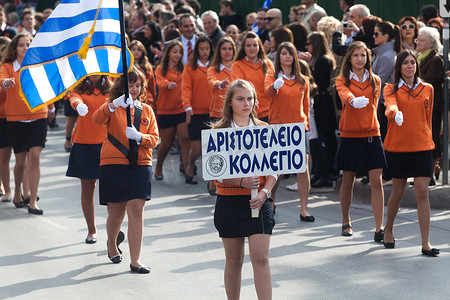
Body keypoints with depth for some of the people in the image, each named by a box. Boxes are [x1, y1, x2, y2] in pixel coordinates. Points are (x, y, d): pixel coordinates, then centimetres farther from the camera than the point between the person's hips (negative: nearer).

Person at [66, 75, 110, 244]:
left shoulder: (110, 90, 8)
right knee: (87, 188, 7)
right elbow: (75, 99, -17)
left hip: (107, 142, 0)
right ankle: (91, 230, 19)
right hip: (84, 143, 0)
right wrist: (79, 104, -41)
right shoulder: (80, 89, 5)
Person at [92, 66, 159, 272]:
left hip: (140, 164, 2)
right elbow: (97, 119, -18)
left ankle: (135, 260, -10)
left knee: (136, 209, -10)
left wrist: (139, 137, -15)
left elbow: (154, 138, 7)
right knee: (116, 212, 5)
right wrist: (115, 104, -36)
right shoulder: (112, 107, 4)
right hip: (113, 164, -2)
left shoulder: (147, 110, 14)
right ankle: (112, 245, 38)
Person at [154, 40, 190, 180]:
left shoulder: (183, 69, 11)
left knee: (185, 139, -13)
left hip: (182, 109, 1)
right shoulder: (161, 69, 2)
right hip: (166, 110, -1)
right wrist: (168, 85, -39)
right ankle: (158, 167, 30)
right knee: (167, 143, 7)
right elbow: (161, 82, -17)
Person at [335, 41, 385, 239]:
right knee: (348, 180, 9)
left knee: (376, 182, -7)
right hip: (349, 136, -1)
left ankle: (379, 229, -9)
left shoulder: (375, 81, 8)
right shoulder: (342, 80, -1)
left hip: (371, 135, 2)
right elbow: (345, 95, -23)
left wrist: (369, 125, 8)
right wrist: (354, 101, -42)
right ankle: (346, 222, 28)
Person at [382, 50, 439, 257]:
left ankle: (426, 243, -7)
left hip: (422, 147, 1)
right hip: (397, 146, -1)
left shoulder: (427, 89, 8)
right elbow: (390, 106, -22)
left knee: (422, 192, -7)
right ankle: (388, 230, 35)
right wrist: (395, 113, -43)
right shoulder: (391, 89, 0)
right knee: (398, 191, 9)